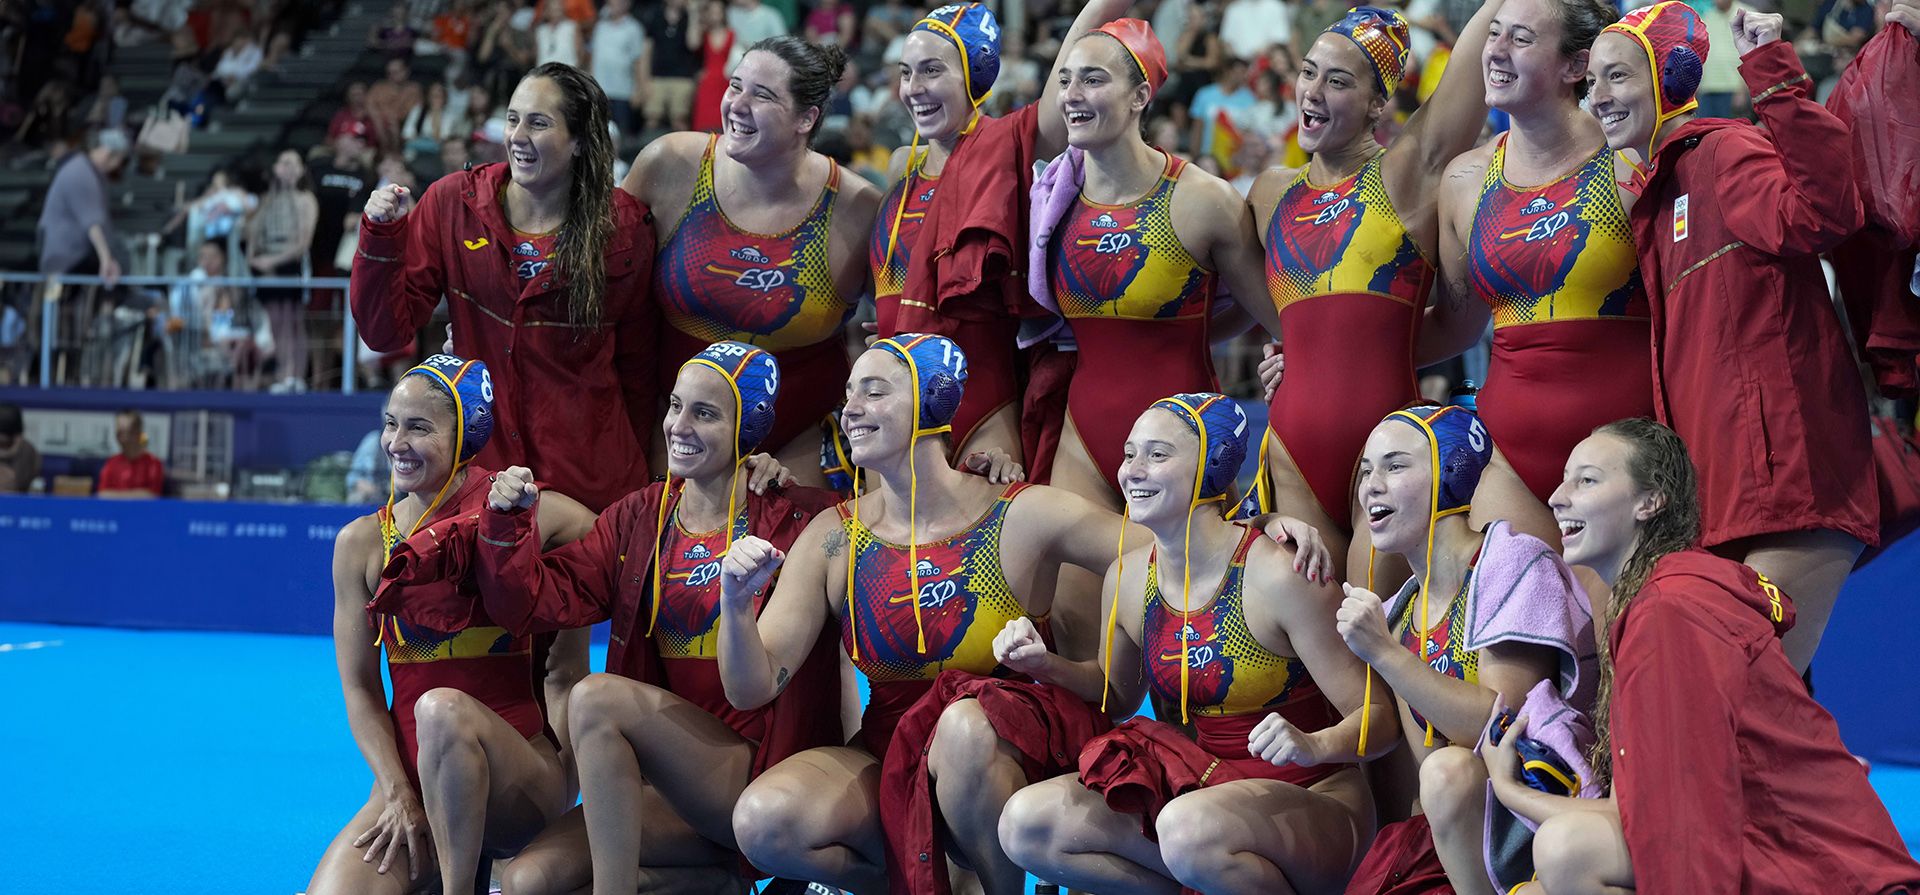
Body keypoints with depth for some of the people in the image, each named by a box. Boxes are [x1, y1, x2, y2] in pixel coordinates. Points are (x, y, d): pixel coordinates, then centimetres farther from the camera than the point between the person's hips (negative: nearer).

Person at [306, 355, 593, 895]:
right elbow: (360, 688, 4)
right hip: (410, 776, 3)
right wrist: (399, 797, -9)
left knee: (443, 709, -35)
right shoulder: (361, 542, 6)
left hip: (521, 781, -3)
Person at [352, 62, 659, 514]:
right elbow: (385, 332, -1)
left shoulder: (624, 230, -3)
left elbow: (636, 369, 6)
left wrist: (634, 477, 7)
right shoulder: (453, 202, -1)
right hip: (478, 466, 1)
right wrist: (383, 233, -13)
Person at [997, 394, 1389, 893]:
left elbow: (1378, 720, -15)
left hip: (1312, 802, -6)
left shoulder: (1275, 576, -17)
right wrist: (1049, 668, 3)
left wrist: (1315, 745, -36)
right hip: (1195, 789, 7)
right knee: (1025, 824, -12)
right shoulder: (1129, 579, 1)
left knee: (1189, 828, -38)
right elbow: (1119, 689, 23)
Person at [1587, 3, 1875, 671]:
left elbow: (1822, 213, -27)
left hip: (1784, 479, -9)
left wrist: (1776, 80, -27)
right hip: (1719, 491, 9)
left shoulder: (1723, 151, -6)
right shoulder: (1653, 195, 21)